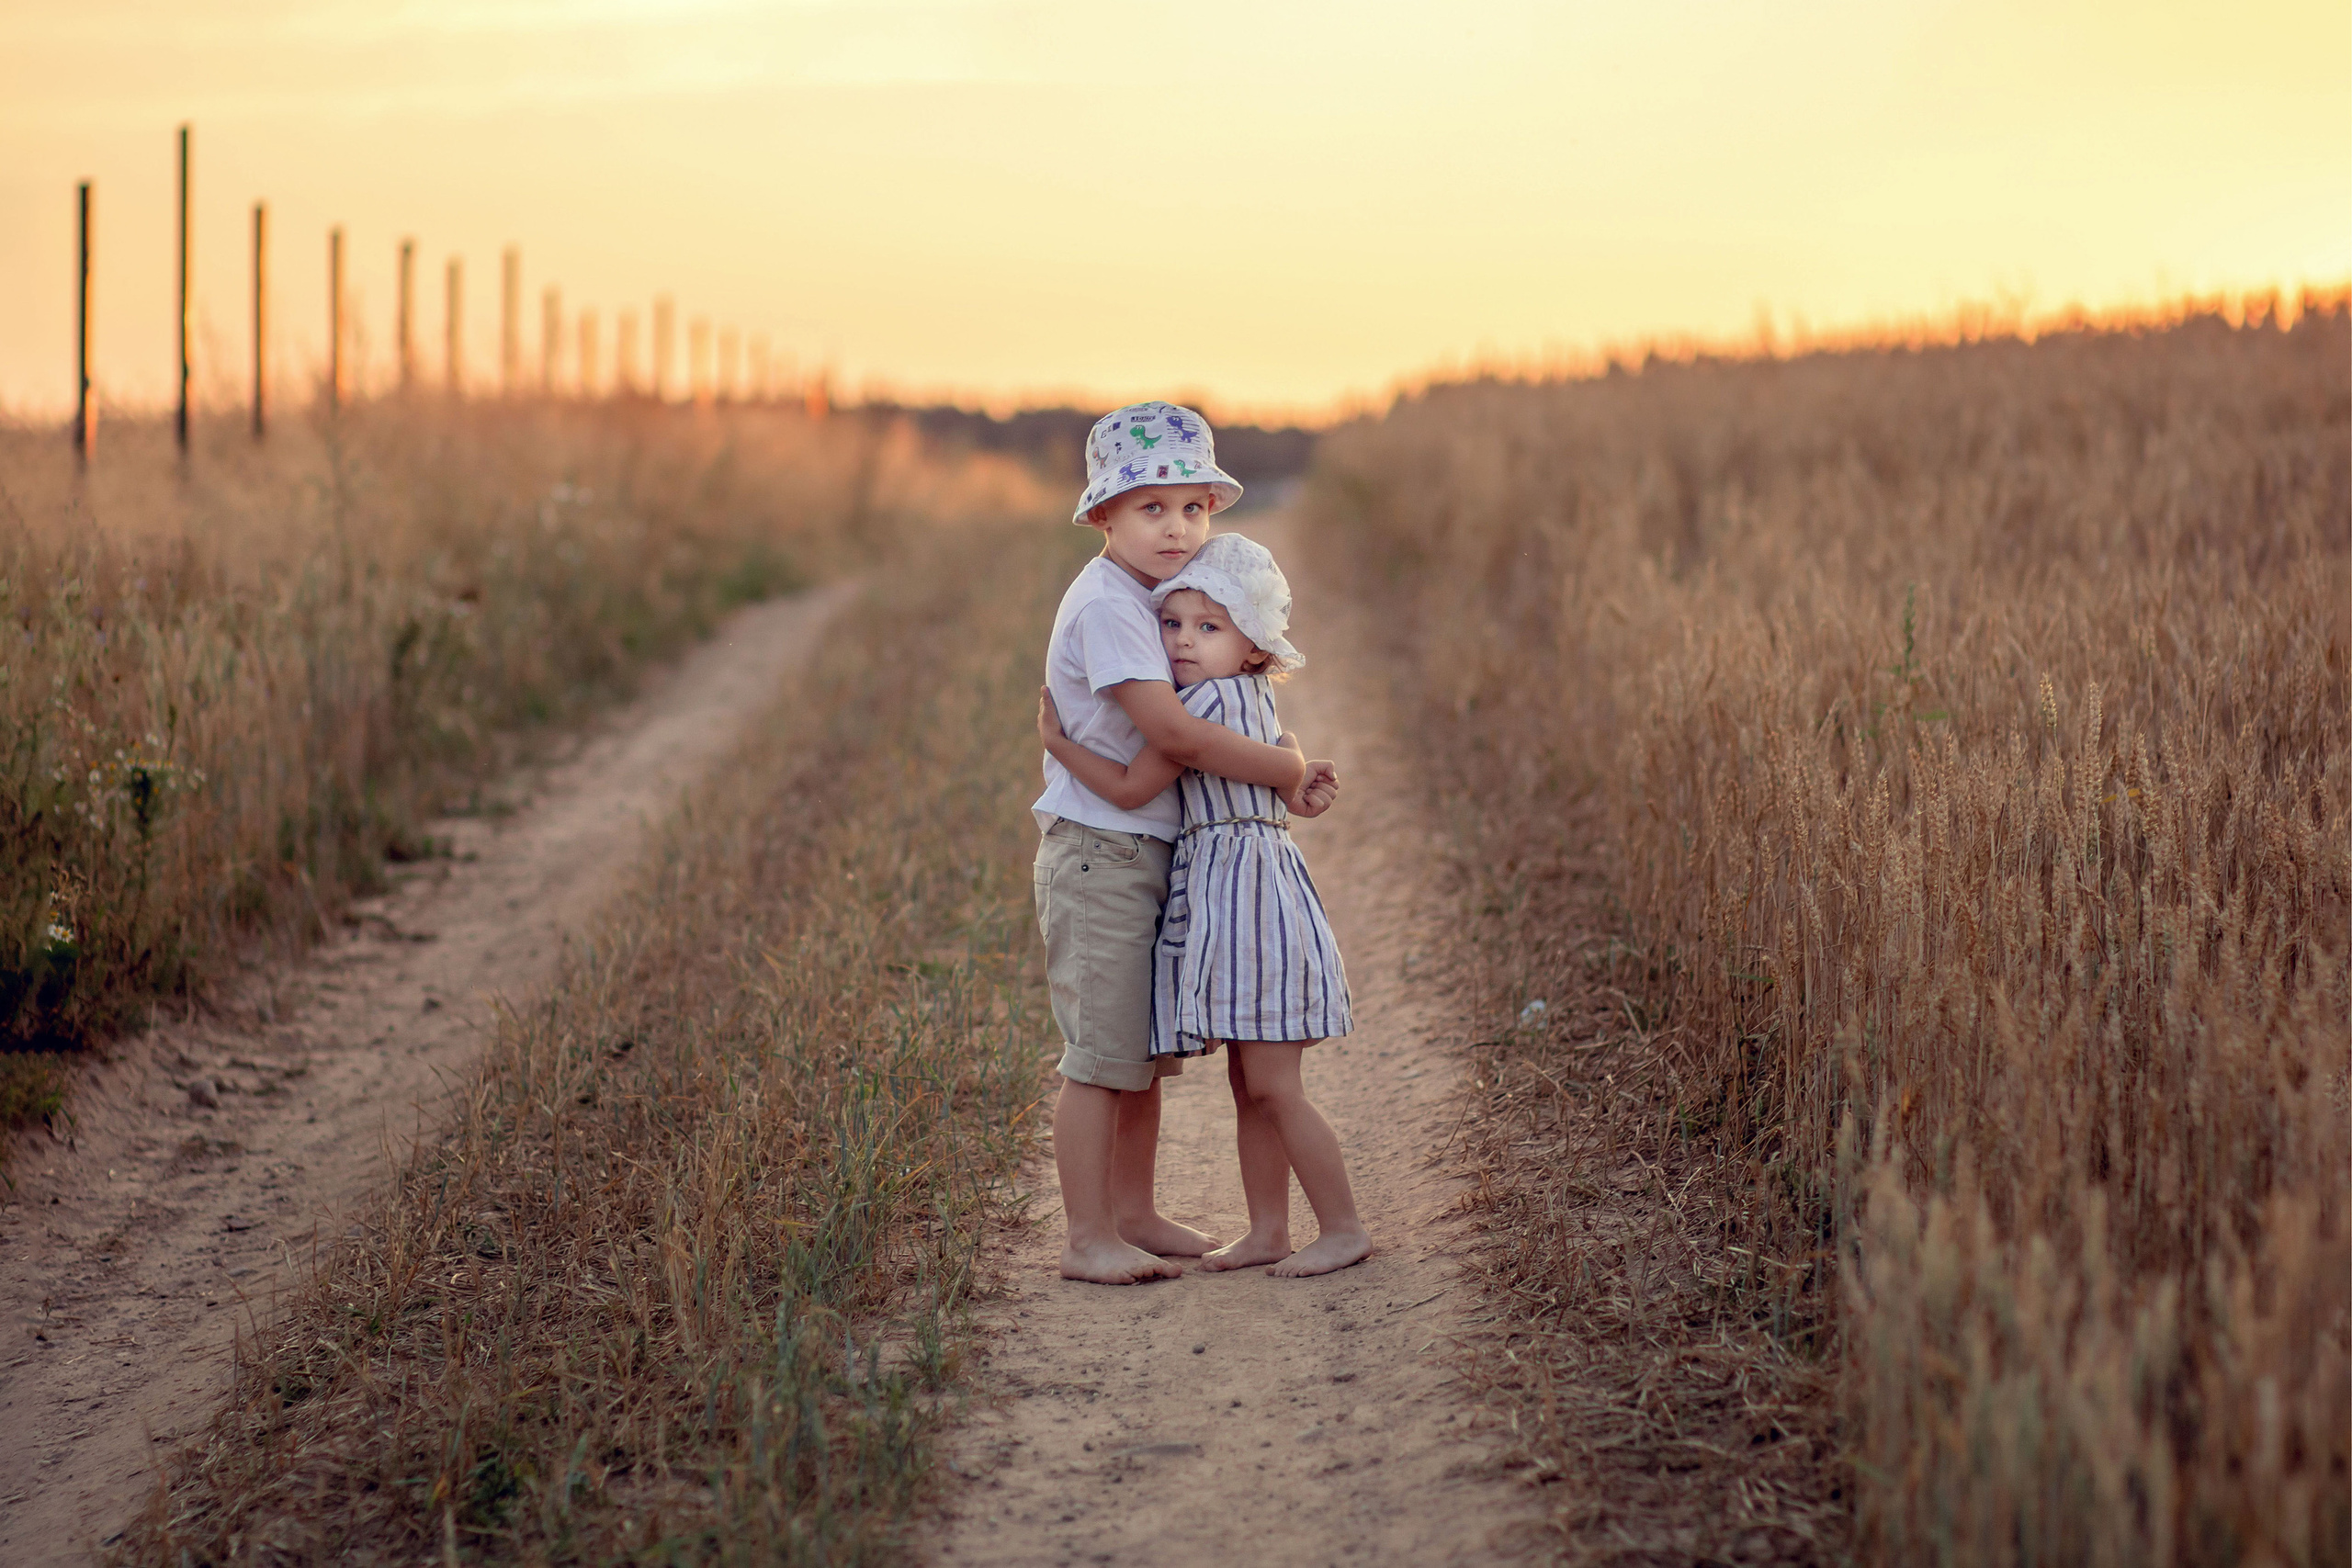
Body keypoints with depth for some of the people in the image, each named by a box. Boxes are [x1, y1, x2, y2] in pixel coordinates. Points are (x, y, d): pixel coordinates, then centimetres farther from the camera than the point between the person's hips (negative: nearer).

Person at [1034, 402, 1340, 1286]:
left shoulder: (1156, 599, 13)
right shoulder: (1105, 606, -18)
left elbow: (1188, 736, 18)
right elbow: (1171, 734, -25)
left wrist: (1286, 774, 1)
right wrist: (1286, 767, -16)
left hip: (1152, 854, 9)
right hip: (1098, 853, -9)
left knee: (1147, 1049, 15)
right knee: (1101, 1054, -6)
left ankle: (1133, 1214, 25)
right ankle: (1087, 1239, 0)